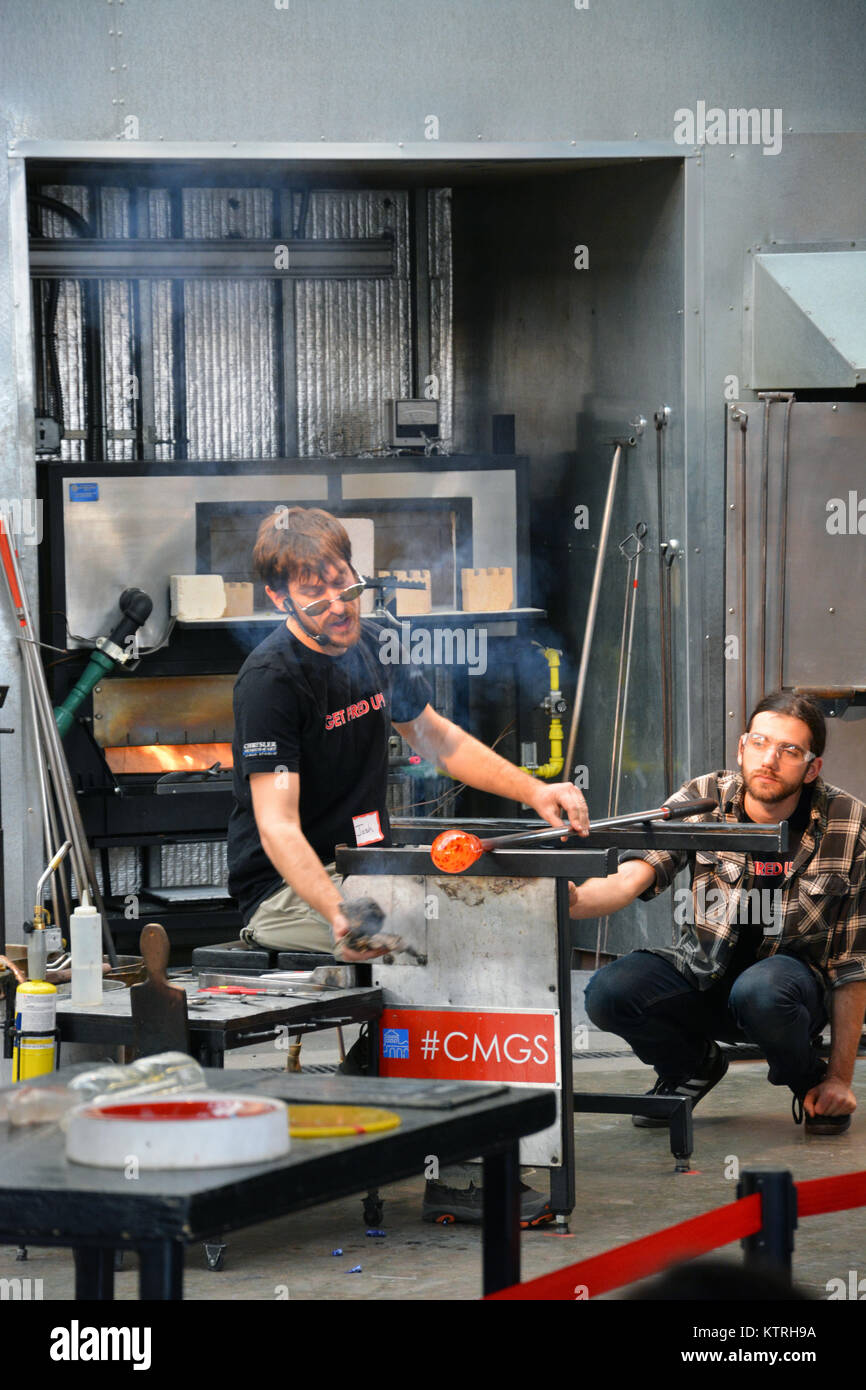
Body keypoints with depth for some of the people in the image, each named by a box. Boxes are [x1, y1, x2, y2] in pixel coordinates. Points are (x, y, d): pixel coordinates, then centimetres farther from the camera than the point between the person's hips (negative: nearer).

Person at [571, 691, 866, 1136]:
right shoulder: (702, 800, -9)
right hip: (704, 976, 3)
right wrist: (575, 900, -47)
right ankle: (694, 1064, 9)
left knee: (760, 991, -38)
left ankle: (811, 1081, -3)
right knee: (608, 992, -25)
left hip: (794, 972, -2)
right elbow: (630, 878, -22)